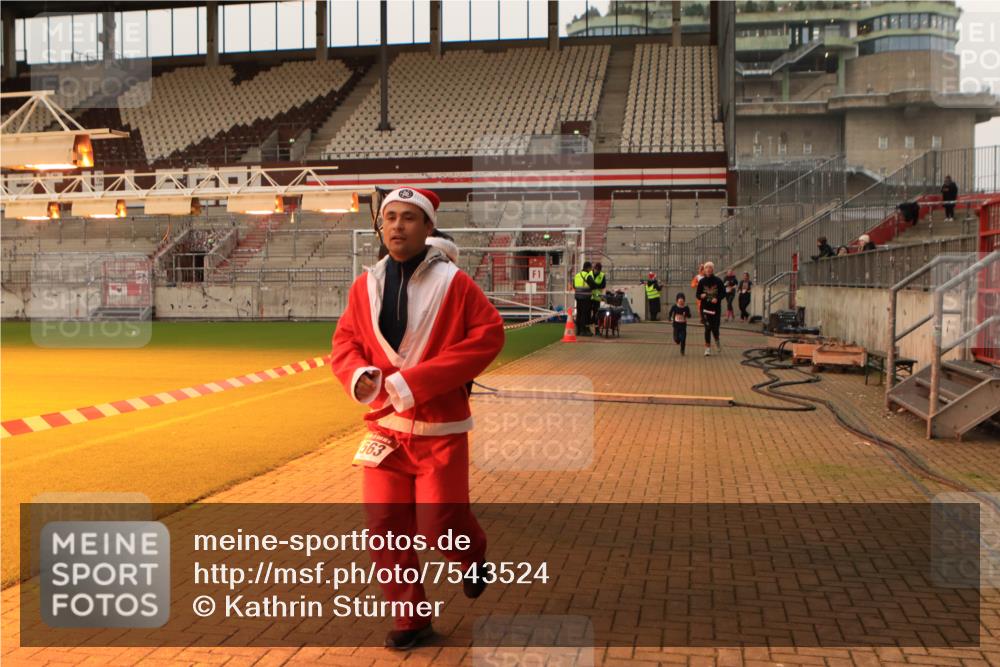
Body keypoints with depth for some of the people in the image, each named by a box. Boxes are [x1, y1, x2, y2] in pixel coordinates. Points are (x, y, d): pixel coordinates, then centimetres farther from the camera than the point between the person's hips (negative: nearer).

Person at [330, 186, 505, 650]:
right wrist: (357, 374, -14)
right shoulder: (365, 285, 4)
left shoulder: (453, 282, -9)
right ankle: (411, 616, 24)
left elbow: (489, 334, -13)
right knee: (384, 524, 4)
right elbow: (345, 340, 11)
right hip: (384, 425, 4)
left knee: (439, 526, -2)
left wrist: (416, 380, -19)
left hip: (440, 428, -4)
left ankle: (472, 553, 35)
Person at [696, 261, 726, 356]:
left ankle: (717, 340, 35)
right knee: (708, 328, -4)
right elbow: (697, 294, 5)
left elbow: (723, 292, 2)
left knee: (715, 328, 2)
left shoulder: (718, 281, -2)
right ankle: (708, 347, 5)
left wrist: (717, 298, -16)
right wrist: (701, 296, -18)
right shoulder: (702, 281, 1)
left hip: (716, 308, 0)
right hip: (705, 308, 0)